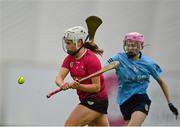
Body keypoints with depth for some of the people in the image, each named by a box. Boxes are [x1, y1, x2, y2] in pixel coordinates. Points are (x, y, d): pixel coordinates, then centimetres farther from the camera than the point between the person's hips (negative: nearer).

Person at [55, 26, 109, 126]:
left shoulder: (91, 59, -17)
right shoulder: (70, 58, 5)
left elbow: (97, 87, -18)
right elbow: (59, 78, -7)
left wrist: (79, 86, -32)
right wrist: (63, 84, -30)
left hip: (96, 101, -8)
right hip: (86, 99, 8)